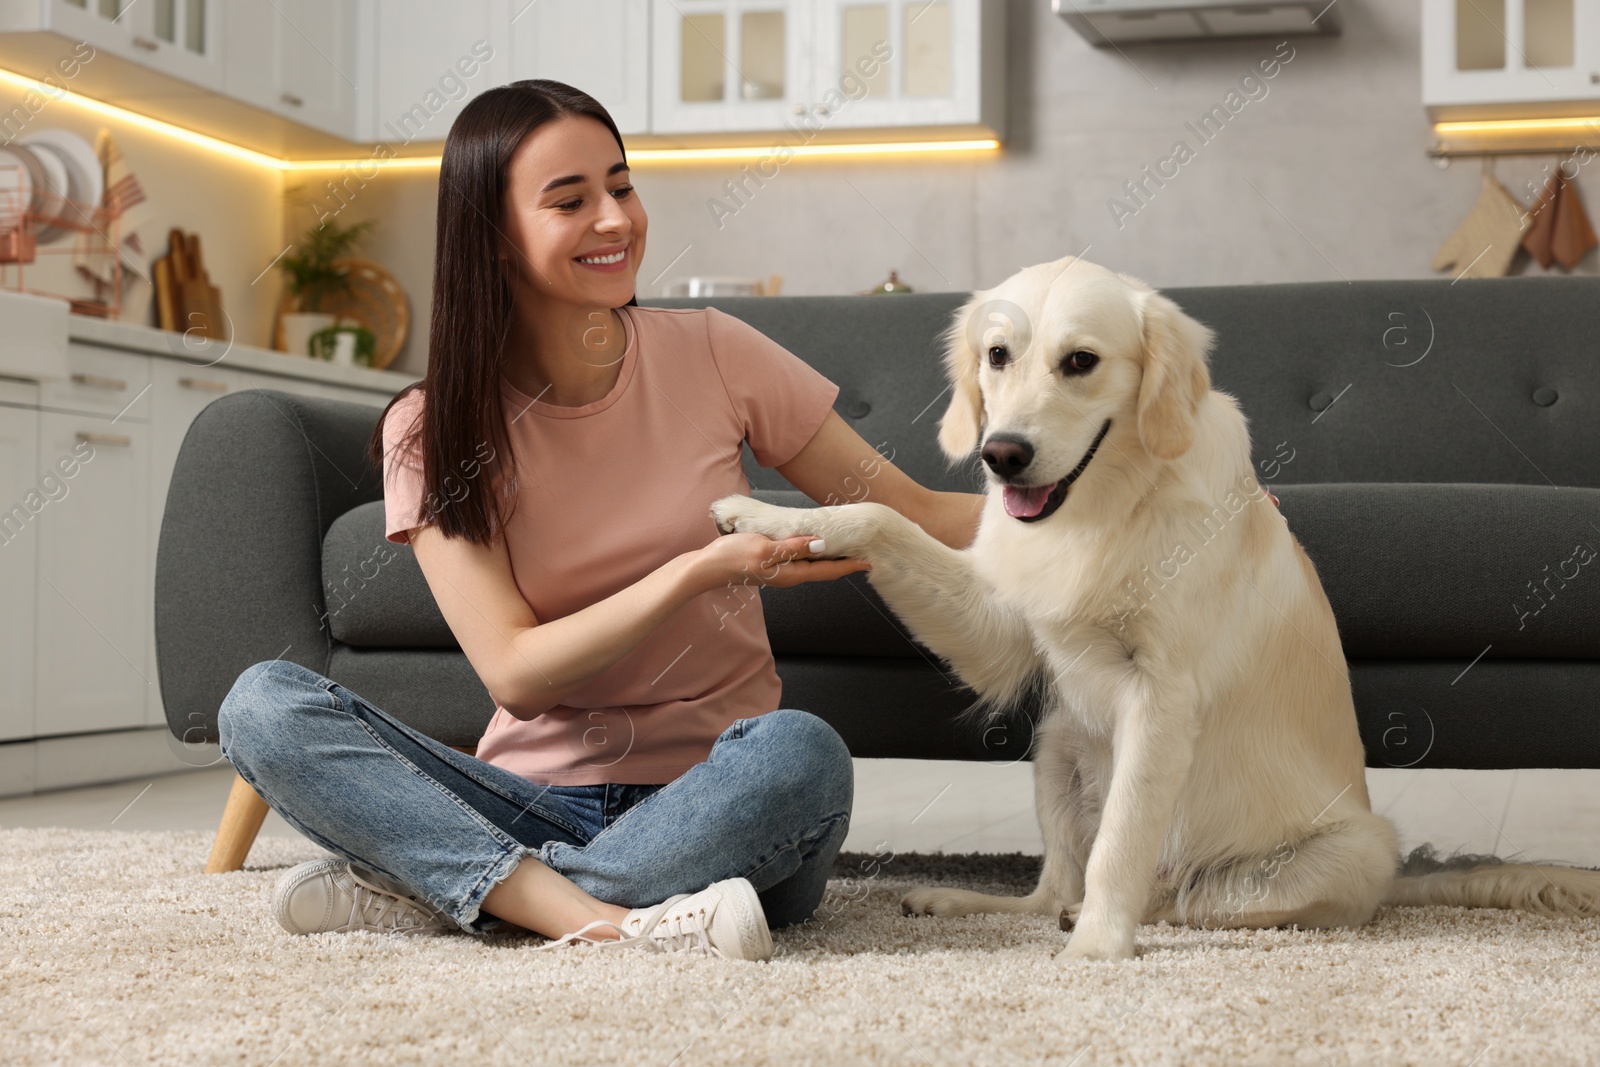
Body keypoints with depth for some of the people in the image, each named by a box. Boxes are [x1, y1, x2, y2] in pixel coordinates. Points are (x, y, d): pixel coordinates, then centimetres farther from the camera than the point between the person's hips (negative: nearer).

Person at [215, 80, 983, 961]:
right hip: (534, 802, 1)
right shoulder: (432, 433, -1)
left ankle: (436, 891, -22)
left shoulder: (713, 355, 1)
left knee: (800, 751, -35)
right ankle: (602, 922, -35)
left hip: (708, 808, 0)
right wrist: (703, 569, -21)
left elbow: (909, 515, 5)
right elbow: (516, 674, -10)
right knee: (263, 705, -20)